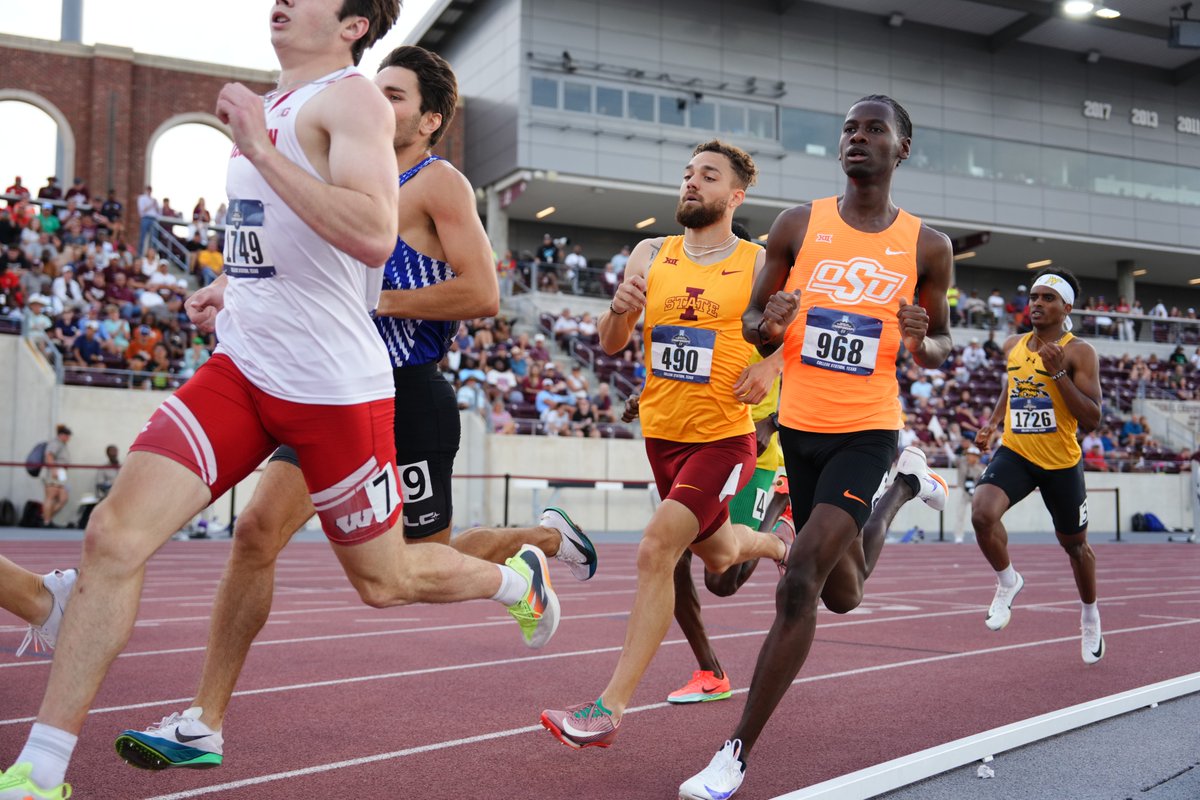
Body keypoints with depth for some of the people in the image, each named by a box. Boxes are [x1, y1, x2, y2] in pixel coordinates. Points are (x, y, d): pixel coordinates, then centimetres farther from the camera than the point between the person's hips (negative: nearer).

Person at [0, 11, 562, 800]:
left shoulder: (353, 98, -11)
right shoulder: (273, 104, 15)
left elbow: (373, 238, -29)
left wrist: (259, 150, -26)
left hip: (335, 389, -7)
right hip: (241, 370, 7)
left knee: (383, 581, 10)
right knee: (114, 537, -8)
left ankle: (518, 578, 41)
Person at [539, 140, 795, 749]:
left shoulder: (760, 265, -5)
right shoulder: (652, 255, 4)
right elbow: (611, 344, 4)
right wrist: (620, 310, -18)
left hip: (724, 438, -5)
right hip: (662, 434, 5)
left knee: (658, 549, -20)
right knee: (717, 554, 22)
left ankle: (610, 707, -14)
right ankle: (778, 545, 58)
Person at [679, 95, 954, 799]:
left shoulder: (926, 247, 0)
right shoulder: (798, 226, 1)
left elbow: (943, 348, 11)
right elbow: (753, 326, 8)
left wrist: (920, 344, -14)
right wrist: (768, 325, -17)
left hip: (867, 432, -3)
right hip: (800, 428, 3)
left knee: (801, 582, -19)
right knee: (843, 595, 19)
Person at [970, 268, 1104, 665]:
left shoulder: (1079, 353, -11)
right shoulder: (1013, 346, 5)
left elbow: (1091, 419, -18)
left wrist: (1059, 373, -25)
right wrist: (992, 423, 12)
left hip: (1061, 462, -3)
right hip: (1015, 453, 3)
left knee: (1074, 544, 16)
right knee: (982, 513, -26)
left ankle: (1090, 616, 44)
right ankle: (1008, 581, 3)